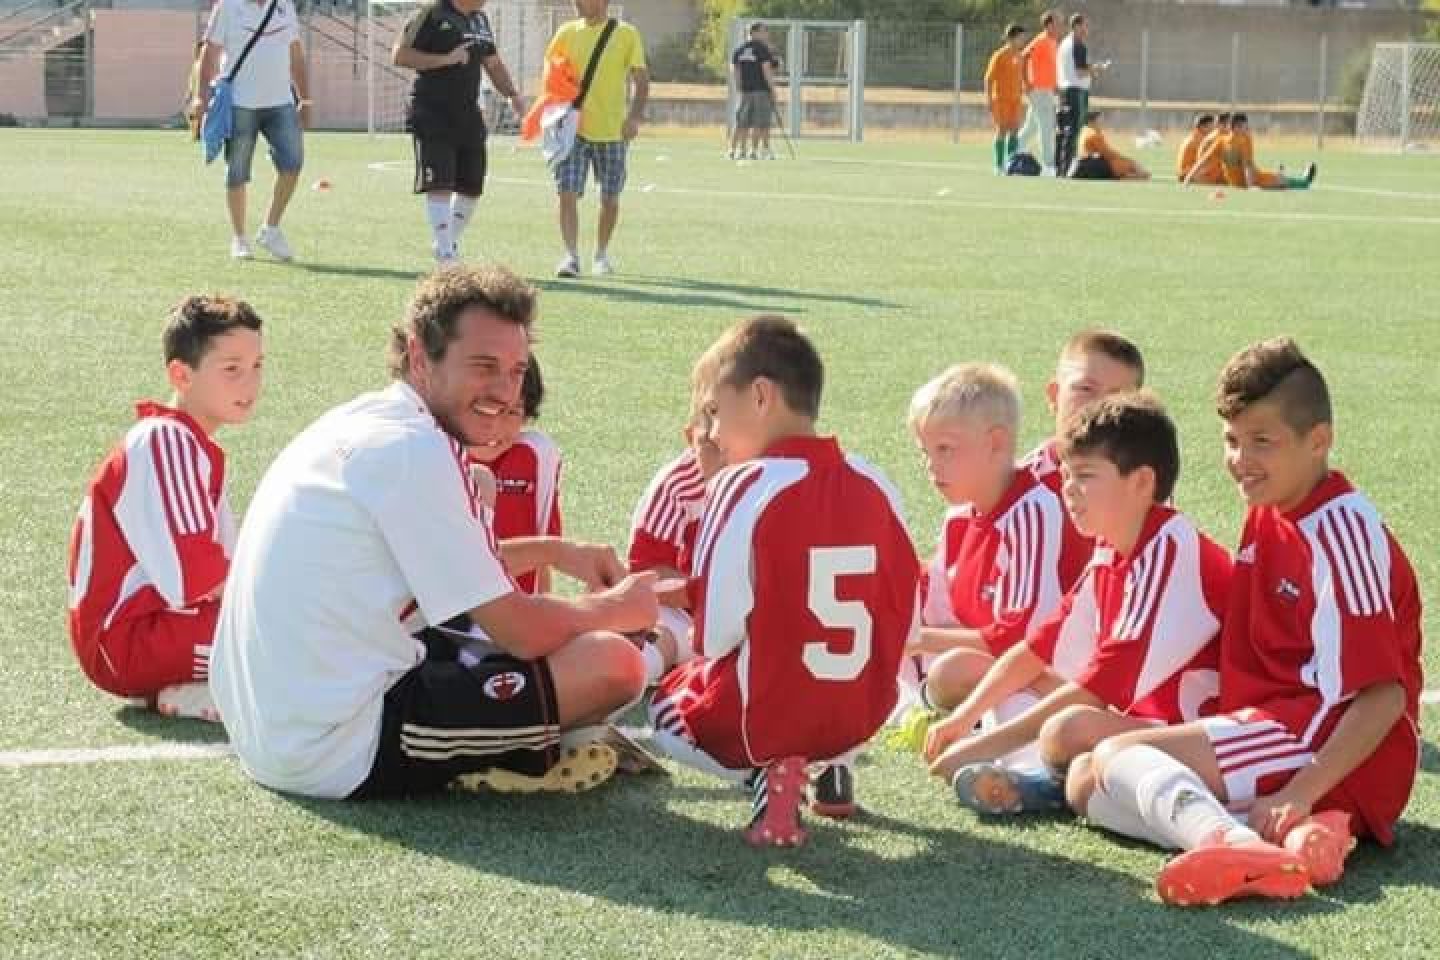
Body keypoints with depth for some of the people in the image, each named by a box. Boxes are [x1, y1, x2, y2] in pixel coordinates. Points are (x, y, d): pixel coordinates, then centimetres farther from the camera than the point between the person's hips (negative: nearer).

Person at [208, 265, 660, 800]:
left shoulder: (364, 419, 12)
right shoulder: (414, 450, -17)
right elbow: (520, 632, -14)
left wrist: (554, 552, 25)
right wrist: (615, 609, 4)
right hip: (342, 753, -10)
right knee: (612, 662, -13)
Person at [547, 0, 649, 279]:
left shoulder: (627, 34, -2)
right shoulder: (566, 33, 5)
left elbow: (641, 79, -4)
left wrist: (635, 116, -18)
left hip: (612, 131, -1)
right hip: (572, 129, 1)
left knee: (610, 199, 8)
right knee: (568, 194, -11)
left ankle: (602, 255, 26)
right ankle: (571, 256, -8)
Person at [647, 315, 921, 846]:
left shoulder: (743, 486, -15)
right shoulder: (875, 485, 0)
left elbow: (717, 635, -16)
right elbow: (906, 618, 4)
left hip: (759, 720, -5)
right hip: (860, 719, 5)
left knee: (664, 697, 25)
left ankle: (767, 770, -3)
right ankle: (831, 766, 10)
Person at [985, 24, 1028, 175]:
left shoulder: (1018, 57, 11)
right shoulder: (1000, 56, -9)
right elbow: (989, 79, -9)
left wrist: (1021, 97, 18)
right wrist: (989, 100, -12)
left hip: (1015, 100, 6)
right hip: (1001, 99, -6)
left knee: (1015, 131, 2)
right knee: (1002, 131, -4)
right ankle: (999, 166, 0)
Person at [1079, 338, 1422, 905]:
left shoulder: (1338, 529, -14)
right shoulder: (1269, 514, 14)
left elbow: (1384, 695, -20)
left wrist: (1299, 792, -27)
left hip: (1338, 751, -10)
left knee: (1115, 758, -20)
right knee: (1090, 790, -3)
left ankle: (1230, 845, -50)